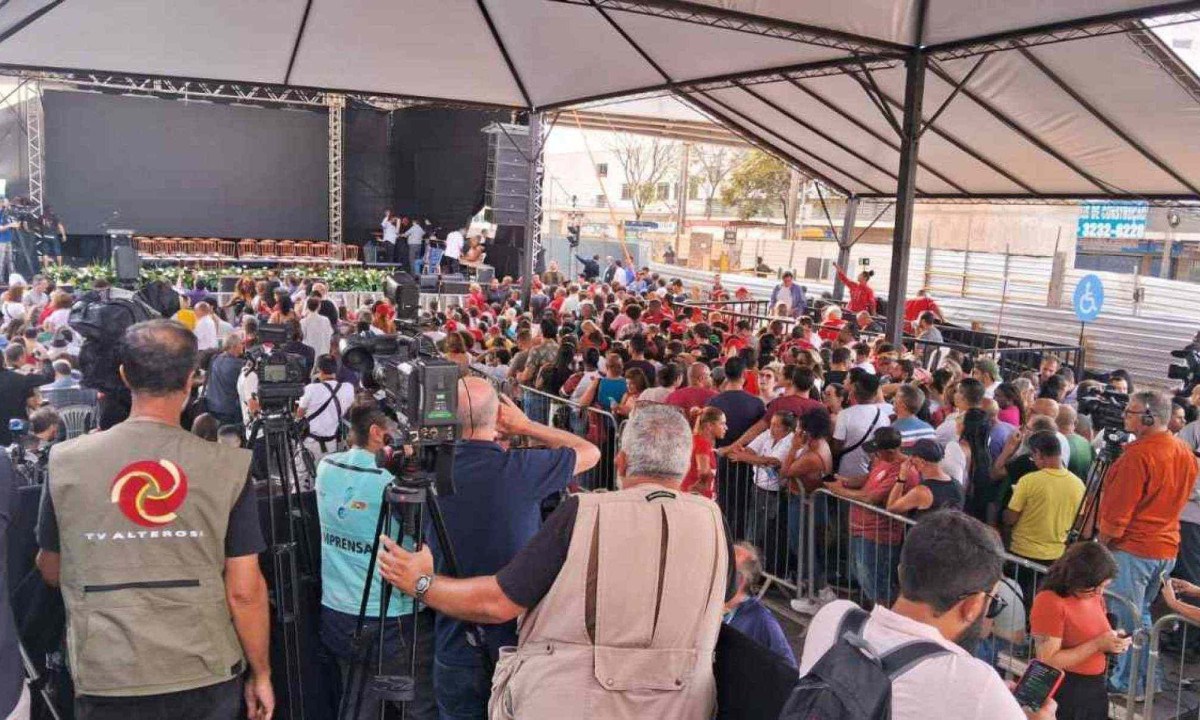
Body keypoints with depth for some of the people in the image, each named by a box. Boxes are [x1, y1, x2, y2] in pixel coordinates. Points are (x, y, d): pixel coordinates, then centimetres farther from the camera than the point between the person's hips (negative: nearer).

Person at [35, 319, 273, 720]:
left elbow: (51, 571, 9)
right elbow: (244, 591, -9)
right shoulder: (228, 466, -11)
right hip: (207, 676, 0)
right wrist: (261, 674, 3)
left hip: (106, 679, 1)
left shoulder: (66, 462, -5)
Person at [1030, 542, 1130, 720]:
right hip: (1063, 692, -8)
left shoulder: (1094, 596, 4)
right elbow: (1048, 662, -23)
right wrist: (1097, 645, -23)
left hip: (1096, 687, 8)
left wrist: (1113, 641, -1)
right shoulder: (1050, 602, -20)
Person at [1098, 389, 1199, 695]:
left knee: (1127, 618, 2)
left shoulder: (1138, 454, -21)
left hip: (1133, 548, -9)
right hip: (1167, 547, 9)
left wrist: (1103, 540, -6)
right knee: (1141, 613, 21)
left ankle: (1126, 683, 10)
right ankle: (1148, 678, 28)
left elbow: (1119, 509, -18)